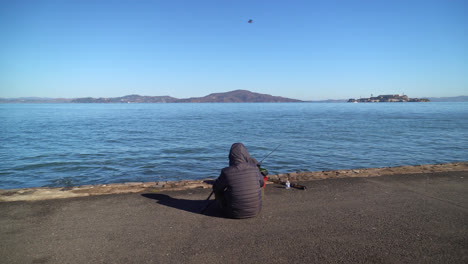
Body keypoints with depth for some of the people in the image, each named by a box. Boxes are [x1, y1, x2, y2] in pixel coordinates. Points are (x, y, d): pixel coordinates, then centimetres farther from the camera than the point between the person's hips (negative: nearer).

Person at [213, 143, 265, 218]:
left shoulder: (226, 172, -20)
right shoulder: (254, 168, -13)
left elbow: (216, 187, 0)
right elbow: (261, 183, 8)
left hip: (235, 213, -2)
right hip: (255, 210, 2)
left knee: (217, 191, 23)